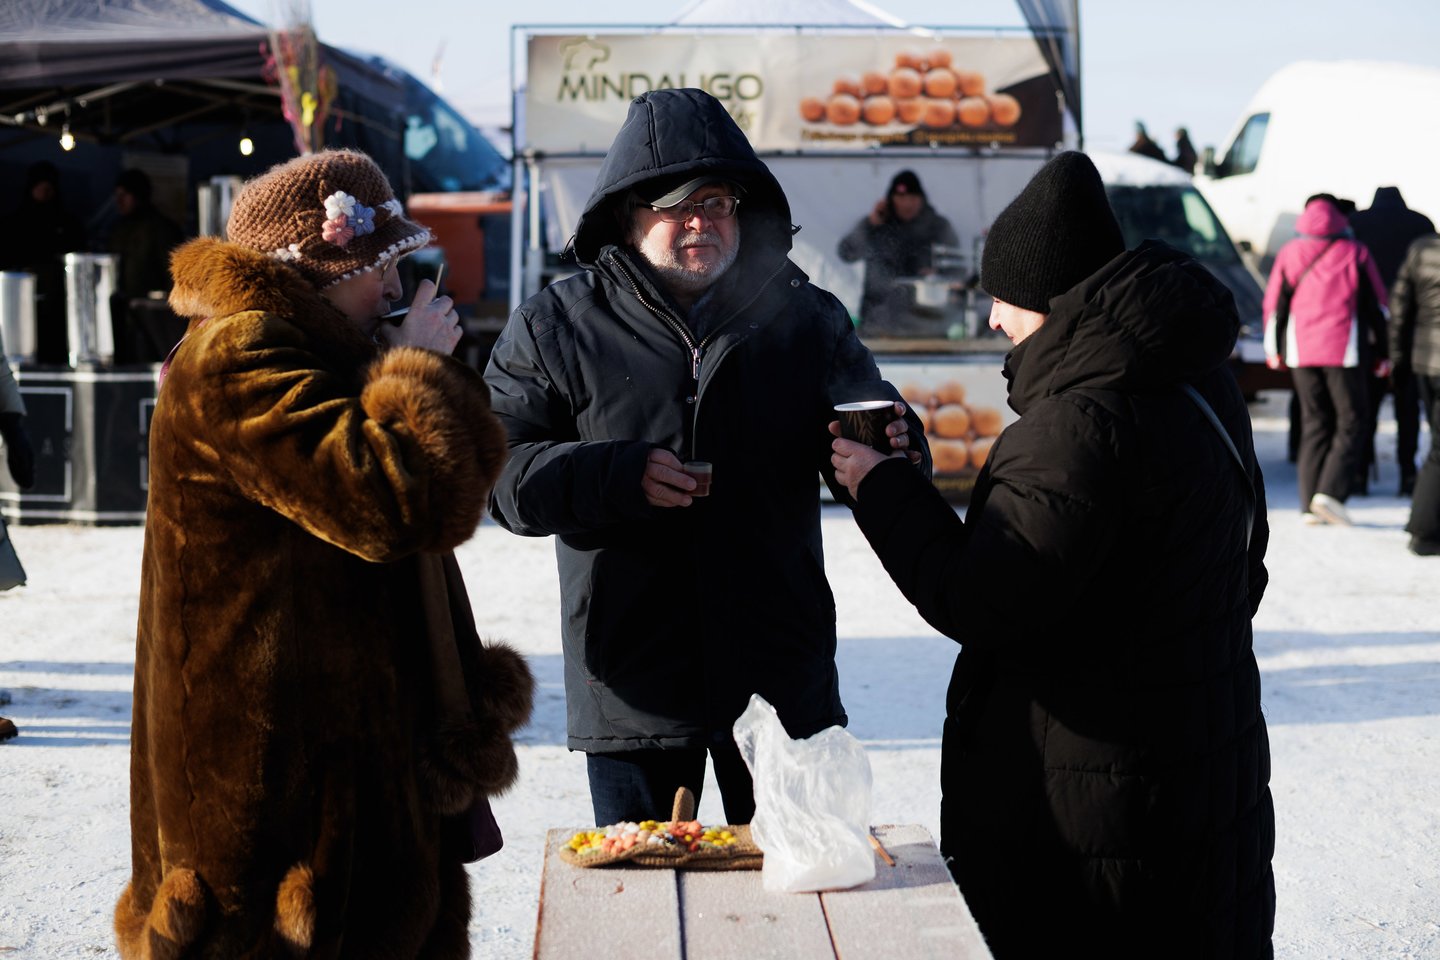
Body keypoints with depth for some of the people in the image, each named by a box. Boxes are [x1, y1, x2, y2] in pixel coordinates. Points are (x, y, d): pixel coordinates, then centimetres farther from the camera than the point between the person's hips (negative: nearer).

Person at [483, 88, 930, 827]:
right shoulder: (555, 328, 1)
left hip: (784, 678, 2)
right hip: (631, 684, -1)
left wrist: (892, 452, -11)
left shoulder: (805, 317, 8)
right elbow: (496, 472, -5)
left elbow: (878, 430, 14)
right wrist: (617, 476, -20)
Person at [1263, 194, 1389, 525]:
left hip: (1300, 351, 3)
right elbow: (1377, 305, 4)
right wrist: (1383, 354, 11)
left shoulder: (1289, 253, 6)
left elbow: (1273, 303, 8)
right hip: (1344, 350, -3)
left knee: (1314, 424, 10)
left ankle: (1310, 505, 5)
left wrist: (1273, 350, 19)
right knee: (1350, 423, 4)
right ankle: (1330, 492, -13)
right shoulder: (1355, 253, 2)